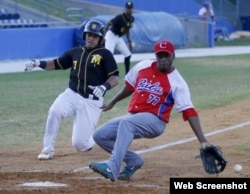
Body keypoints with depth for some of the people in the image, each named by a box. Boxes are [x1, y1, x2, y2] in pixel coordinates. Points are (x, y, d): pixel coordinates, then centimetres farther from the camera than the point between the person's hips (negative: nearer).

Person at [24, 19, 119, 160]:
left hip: (92, 101, -3)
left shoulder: (105, 54, 0)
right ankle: (48, 149, -19)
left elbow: (115, 78, -7)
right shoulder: (75, 52, 12)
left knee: (80, 144, -8)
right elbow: (56, 64, 16)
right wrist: (39, 63, -3)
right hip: (72, 94, 3)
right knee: (55, 111, -31)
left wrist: (104, 87, -28)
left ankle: (94, 137, 29)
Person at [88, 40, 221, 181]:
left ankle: (112, 168, -48)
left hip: (154, 121, -7)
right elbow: (130, 86, 21)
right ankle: (133, 161, 9)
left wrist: (203, 140, -27)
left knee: (126, 123, -37)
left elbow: (189, 112, -20)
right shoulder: (142, 67, 2)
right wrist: (113, 102, 35)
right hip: (133, 118, 7)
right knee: (100, 135, -1)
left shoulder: (178, 83, -14)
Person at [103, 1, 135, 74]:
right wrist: (103, 37, -38)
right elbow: (107, 24, -28)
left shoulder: (132, 19, 0)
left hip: (119, 38, 8)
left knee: (128, 55, 9)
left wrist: (129, 42, 14)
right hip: (111, 36, -8)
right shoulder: (120, 17, -24)